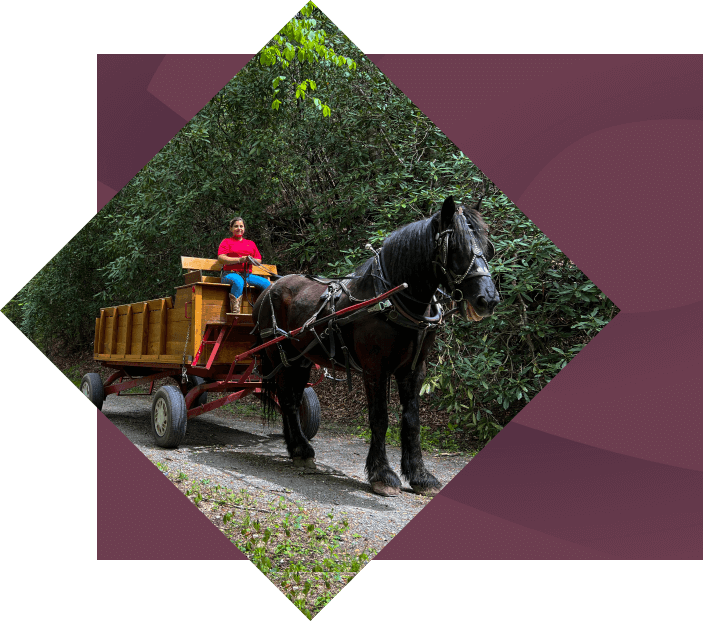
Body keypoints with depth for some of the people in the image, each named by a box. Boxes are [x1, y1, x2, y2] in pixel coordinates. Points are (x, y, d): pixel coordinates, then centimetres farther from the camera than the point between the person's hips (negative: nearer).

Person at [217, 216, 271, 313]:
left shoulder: (250, 243, 26)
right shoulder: (226, 241, 14)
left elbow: (259, 260, 20)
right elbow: (221, 258, -2)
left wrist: (252, 260, -5)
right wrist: (240, 259, -12)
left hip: (247, 275, 5)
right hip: (230, 273, -4)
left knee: (266, 283, -21)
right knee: (238, 281, -41)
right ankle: (235, 312, -42)